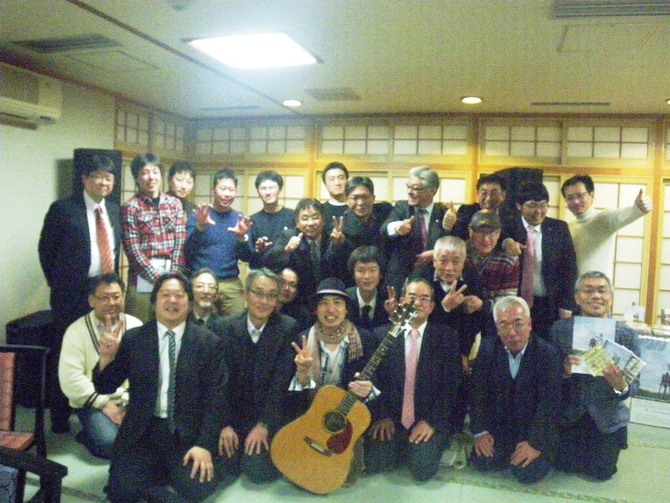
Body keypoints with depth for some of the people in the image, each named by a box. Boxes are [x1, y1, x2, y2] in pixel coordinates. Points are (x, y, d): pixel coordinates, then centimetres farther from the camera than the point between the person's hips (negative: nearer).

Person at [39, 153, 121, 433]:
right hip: (72, 294, -4)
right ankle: (60, 415, 20)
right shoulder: (63, 208, -8)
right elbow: (46, 249, -4)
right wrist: (58, 284, -2)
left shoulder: (115, 210, 8)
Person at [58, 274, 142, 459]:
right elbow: (70, 378, -11)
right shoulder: (77, 331, -5)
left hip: (131, 399, 2)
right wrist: (104, 404, -14)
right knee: (109, 443, -26)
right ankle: (89, 434, 8)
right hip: (93, 402, -2)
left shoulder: (136, 326, 4)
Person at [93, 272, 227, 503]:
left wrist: (205, 444, -15)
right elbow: (105, 387, 4)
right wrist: (106, 358, -17)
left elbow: (215, 397, -5)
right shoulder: (133, 338, 2)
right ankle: (157, 473, 13)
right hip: (142, 432, 1)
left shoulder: (208, 342, -3)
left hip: (188, 433, -1)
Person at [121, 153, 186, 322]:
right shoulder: (131, 207, -2)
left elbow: (180, 240, 3)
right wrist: (156, 276, -12)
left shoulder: (174, 203, 8)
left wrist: (172, 273, -6)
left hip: (171, 274, 3)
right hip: (143, 277, -3)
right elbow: (133, 248, -6)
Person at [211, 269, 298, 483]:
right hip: (231, 412, 2)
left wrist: (264, 424, -17)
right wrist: (224, 424, -12)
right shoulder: (225, 326, -5)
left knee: (257, 471, -16)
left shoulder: (287, 328, -11)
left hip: (268, 414, -2)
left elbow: (281, 381, -13)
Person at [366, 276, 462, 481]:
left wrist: (432, 422, -12)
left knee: (422, 470, -19)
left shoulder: (446, 336, -2)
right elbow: (376, 378, 2)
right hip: (390, 419, 2)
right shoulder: (382, 334, 2)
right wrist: (383, 416, -8)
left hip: (429, 420, -1)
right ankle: (401, 447, 15)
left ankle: (433, 443, 12)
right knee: (373, 464, -15)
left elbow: (450, 384, -6)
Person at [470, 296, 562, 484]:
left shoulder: (548, 353, -17)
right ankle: (508, 448, 18)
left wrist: (536, 443, -22)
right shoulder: (488, 348, -7)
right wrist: (480, 431, -10)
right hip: (498, 422, 3)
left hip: (534, 426, -2)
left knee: (527, 473, -17)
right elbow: (478, 391, -4)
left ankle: (543, 450, 15)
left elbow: (549, 403, -18)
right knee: (482, 463, -13)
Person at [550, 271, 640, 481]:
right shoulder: (560, 329, -10)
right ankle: (579, 441, 34)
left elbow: (634, 384, -9)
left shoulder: (627, 335, -11)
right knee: (565, 465, 2)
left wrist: (621, 386, -31)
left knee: (600, 471, 2)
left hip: (608, 417, 0)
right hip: (569, 413, 1)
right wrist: (564, 370, -26)